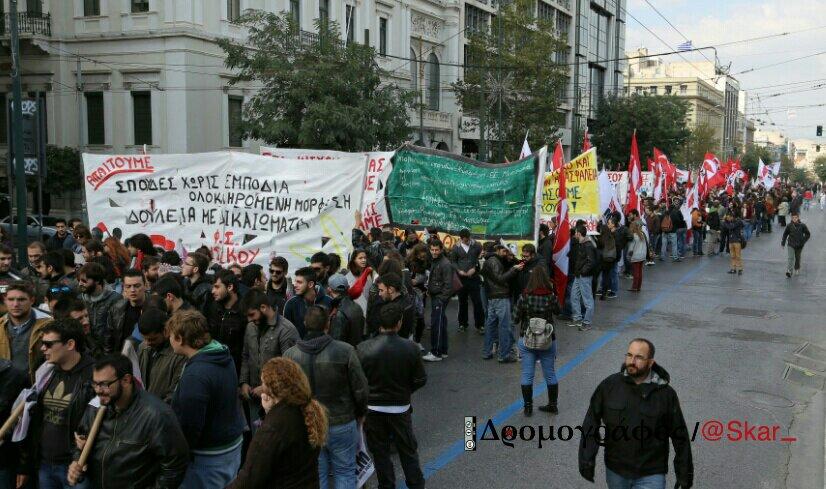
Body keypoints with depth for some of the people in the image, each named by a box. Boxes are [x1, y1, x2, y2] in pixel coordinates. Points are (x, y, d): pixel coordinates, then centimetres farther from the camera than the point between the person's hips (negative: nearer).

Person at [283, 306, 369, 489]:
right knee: (345, 472, 15)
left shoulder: (289, 355, -10)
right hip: (342, 424, -2)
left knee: (316, 474, 17)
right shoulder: (345, 351, -18)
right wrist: (360, 413, 8)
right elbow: (360, 389, -11)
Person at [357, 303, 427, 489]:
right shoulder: (410, 348, -17)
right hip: (400, 407, 0)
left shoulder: (363, 348, -18)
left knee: (380, 450, 16)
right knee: (407, 448, 18)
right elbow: (420, 380, -8)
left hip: (372, 408, 0)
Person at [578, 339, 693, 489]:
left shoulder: (665, 394, -9)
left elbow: (680, 436, -2)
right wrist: (586, 460, -6)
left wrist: (685, 474, 3)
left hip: (650, 476, -2)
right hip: (615, 471, 2)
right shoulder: (609, 385, -6)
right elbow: (591, 423, -2)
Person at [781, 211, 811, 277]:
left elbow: (808, 234, 2)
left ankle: (797, 269, 38)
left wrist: (803, 241, -6)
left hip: (799, 245, 1)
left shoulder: (802, 226, -9)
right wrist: (783, 243, 5)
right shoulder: (789, 226, -8)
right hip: (791, 245, -1)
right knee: (790, 258, -13)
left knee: (797, 258, 16)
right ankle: (789, 271, -19)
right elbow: (785, 234, 6)